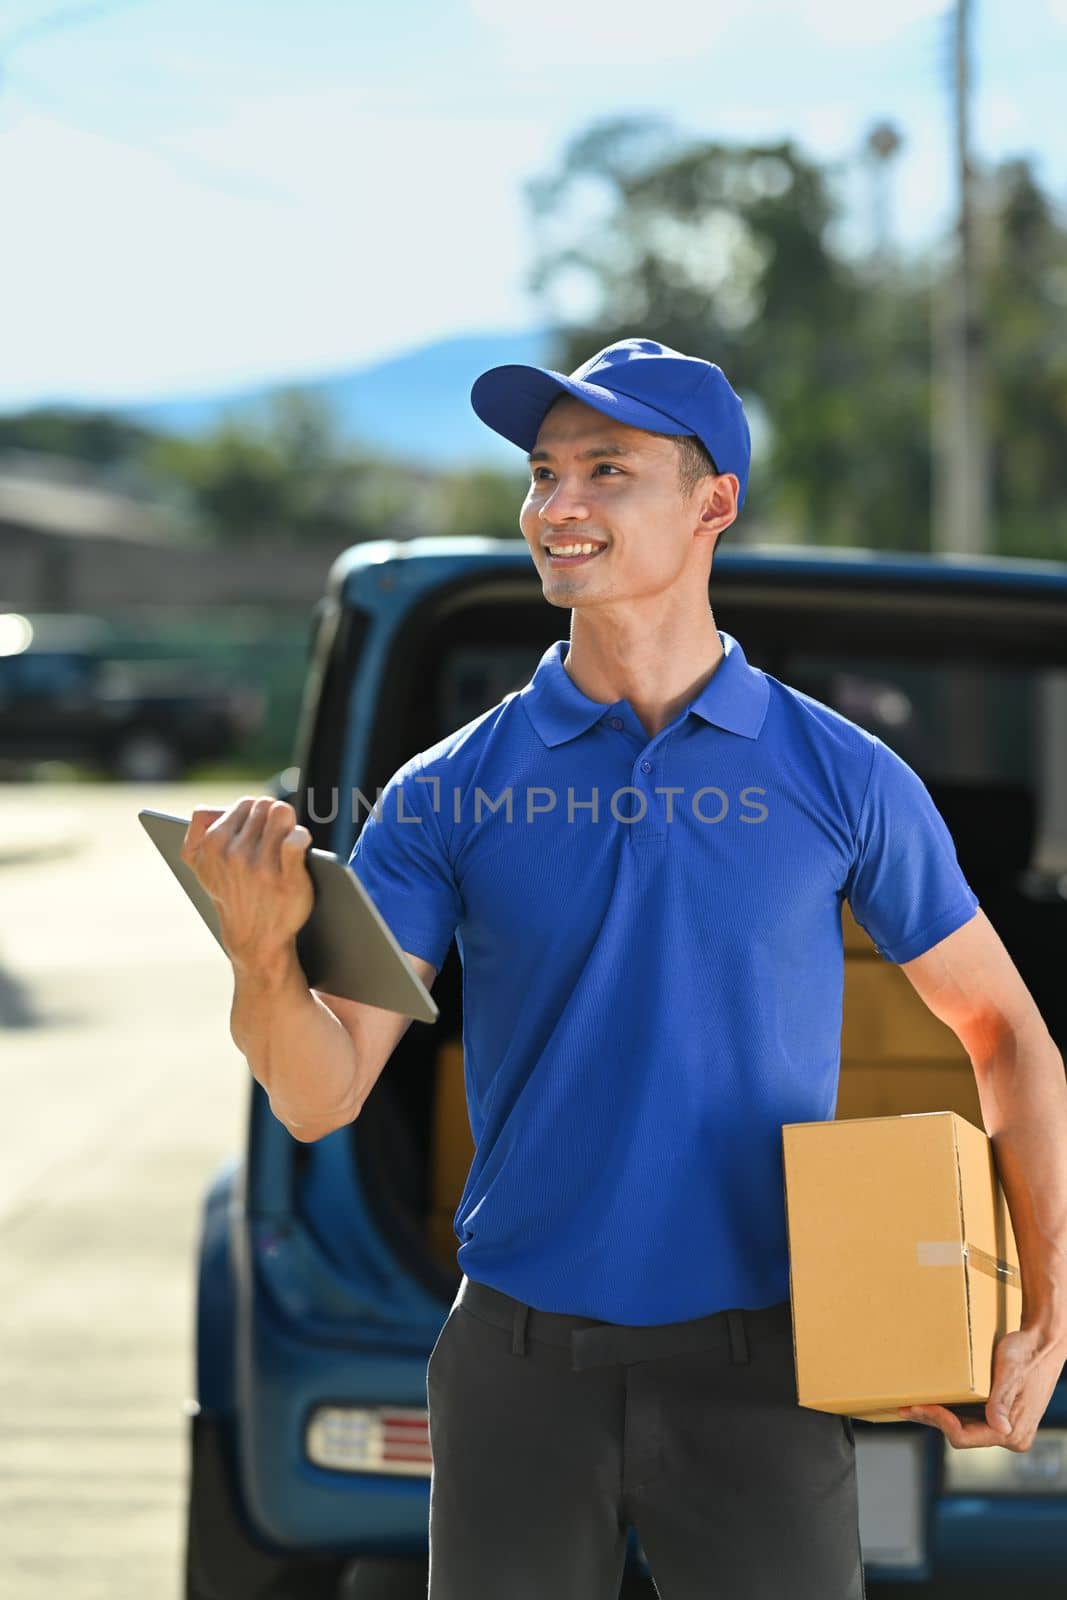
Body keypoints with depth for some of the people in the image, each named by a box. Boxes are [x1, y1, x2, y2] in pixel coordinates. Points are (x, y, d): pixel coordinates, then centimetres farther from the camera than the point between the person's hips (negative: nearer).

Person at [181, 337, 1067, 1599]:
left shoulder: (842, 776, 0)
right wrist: (264, 949, -26)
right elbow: (322, 1098, -5)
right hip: (519, 1368, 1)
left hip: (759, 1367, -1)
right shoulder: (446, 793, 0)